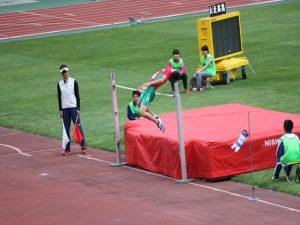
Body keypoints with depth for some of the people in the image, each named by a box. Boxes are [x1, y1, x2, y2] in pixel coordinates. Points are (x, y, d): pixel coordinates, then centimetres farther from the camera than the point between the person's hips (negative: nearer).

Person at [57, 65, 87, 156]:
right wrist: (60, 110, 5)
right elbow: (59, 98, 11)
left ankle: (83, 147, -4)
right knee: (66, 129, 4)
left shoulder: (73, 82, 0)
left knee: (78, 127, -6)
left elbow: (77, 96, -1)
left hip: (73, 107, -3)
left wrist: (78, 108, -6)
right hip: (65, 109, 3)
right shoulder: (59, 84, 8)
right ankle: (67, 149, 7)